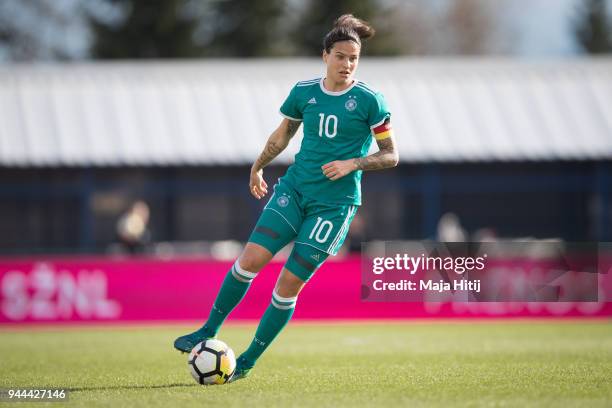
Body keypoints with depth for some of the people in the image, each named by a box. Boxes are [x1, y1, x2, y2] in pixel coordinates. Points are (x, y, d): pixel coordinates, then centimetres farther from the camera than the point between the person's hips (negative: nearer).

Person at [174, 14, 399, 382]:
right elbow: (283, 134, 22)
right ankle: (209, 331, 6)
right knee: (250, 259, -12)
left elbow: (391, 155, -2)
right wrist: (258, 167, 29)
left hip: (335, 203, -3)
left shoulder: (369, 101, -7)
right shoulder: (304, 92, 4)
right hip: (294, 188, 3)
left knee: (289, 284, -6)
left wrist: (353, 163, -15)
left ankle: (248, 362, 6)